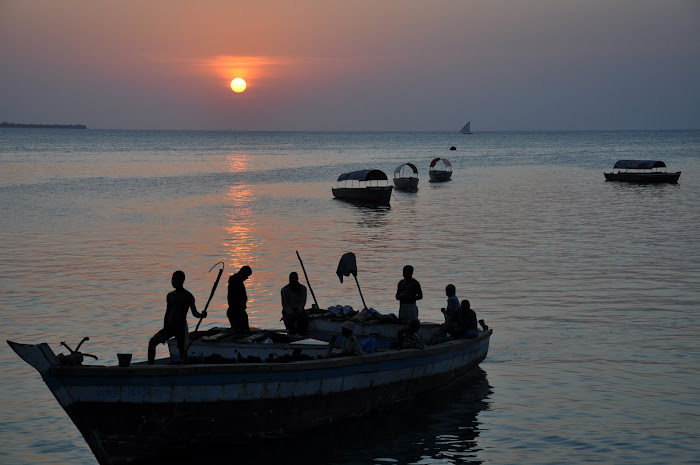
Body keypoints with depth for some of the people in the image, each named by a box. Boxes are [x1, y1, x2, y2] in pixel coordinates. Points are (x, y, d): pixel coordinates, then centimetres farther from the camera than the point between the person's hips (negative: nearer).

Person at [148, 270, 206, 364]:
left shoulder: (187, 296, -6)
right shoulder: (170, 296, 14)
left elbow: (194, 312, -11)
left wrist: (201, 315, -34)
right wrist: (164, 331, 20)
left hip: (181, 327, -6)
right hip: (170, 326, 6)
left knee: (181, 349, -8)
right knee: (152, 342, -5)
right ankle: (150, 366, -2)